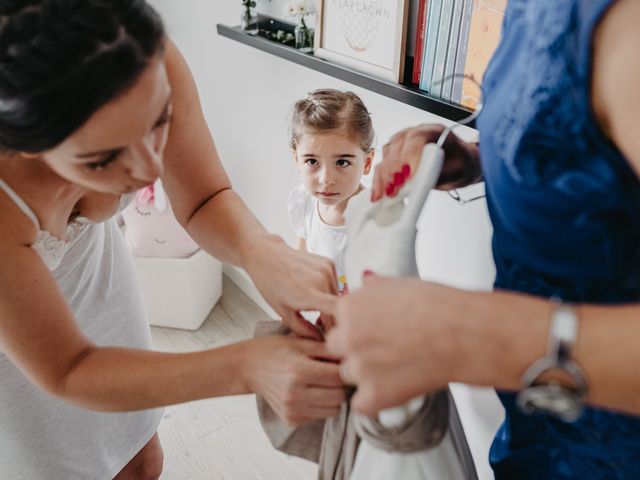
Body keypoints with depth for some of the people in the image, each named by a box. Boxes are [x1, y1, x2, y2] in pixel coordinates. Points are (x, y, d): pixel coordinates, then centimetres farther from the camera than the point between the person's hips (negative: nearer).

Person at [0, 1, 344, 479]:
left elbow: (204, 200, -17)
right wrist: (245, 367, -42)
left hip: (92, 262, 4)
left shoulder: (148, 65, -32)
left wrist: (263, 252, -40)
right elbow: (67, 372, -30)